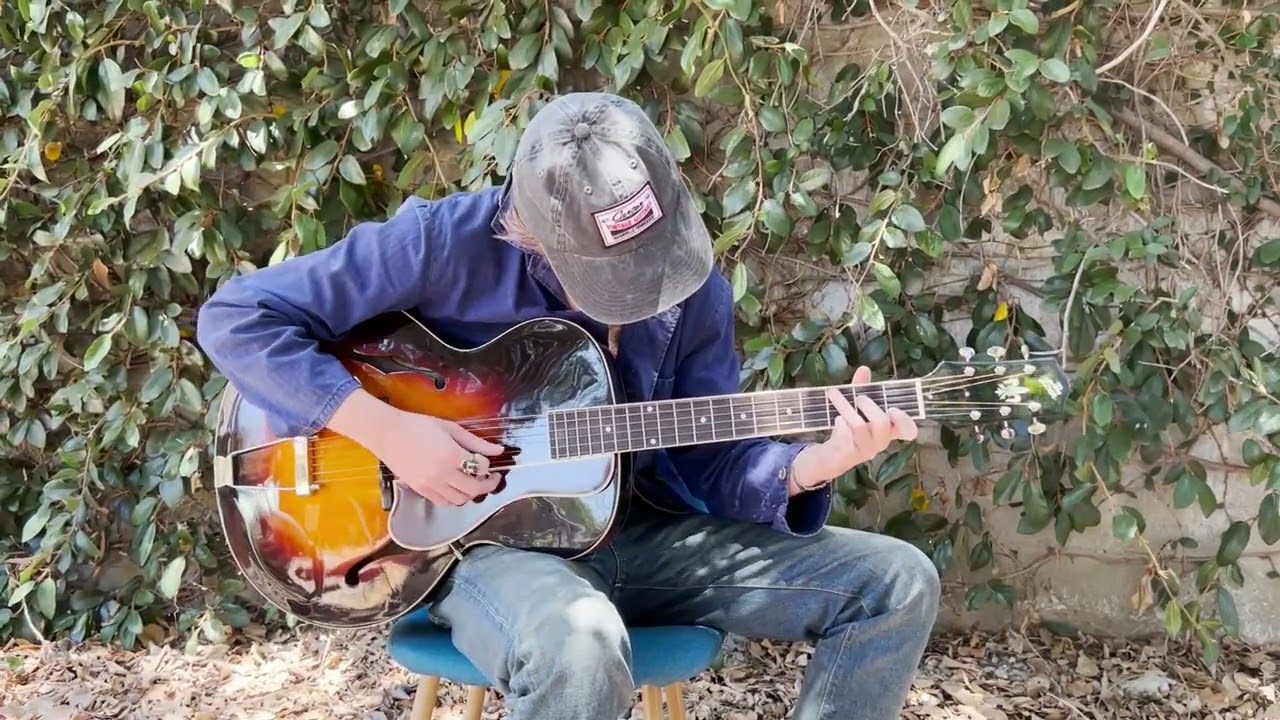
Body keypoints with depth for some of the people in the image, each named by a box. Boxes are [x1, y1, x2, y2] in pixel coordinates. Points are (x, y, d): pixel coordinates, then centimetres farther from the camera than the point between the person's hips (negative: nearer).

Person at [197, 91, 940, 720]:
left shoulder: (694, 289, -1)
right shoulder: (443, 243, -15)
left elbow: (711, 460, 3)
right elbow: (237, 317, -13)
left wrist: (812, 465, -18)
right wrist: (387, 430, -22)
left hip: (638, 533, 5)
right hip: (479, 539, -4)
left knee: (899, 582, -7)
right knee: (579, 646, -42)